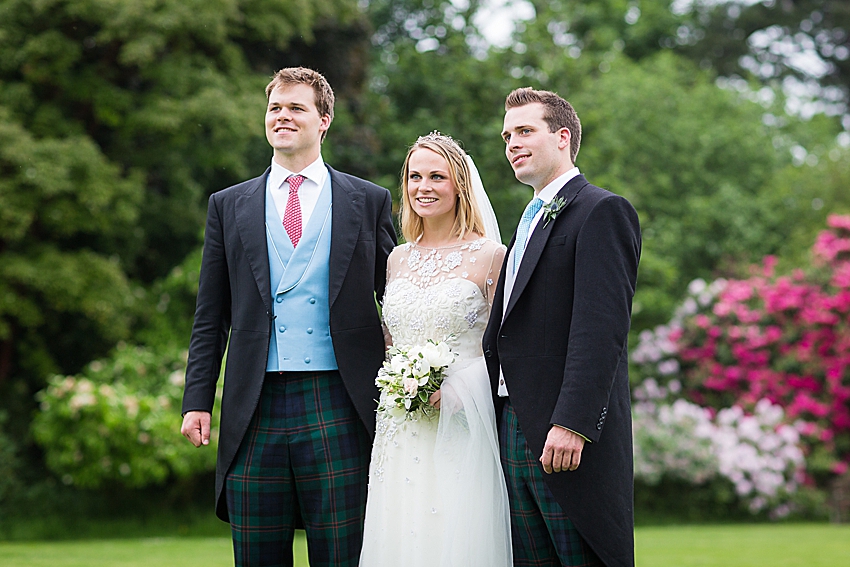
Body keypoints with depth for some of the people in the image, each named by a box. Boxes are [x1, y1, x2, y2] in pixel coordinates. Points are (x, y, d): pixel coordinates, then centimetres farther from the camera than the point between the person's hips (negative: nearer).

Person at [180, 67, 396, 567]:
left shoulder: (370, 202, 9)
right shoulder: (229, 206, 13)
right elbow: (211, 318, 11)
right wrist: (198, 402, 3)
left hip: (338, 410, -1)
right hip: (255, 411, 2)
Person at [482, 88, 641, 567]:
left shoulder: (602, 212, -6)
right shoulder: (531, 219, 23)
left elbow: (602, 328, -17)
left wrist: (572, 423, -23)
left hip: (566, 437, -9)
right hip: (513, 430, 9)